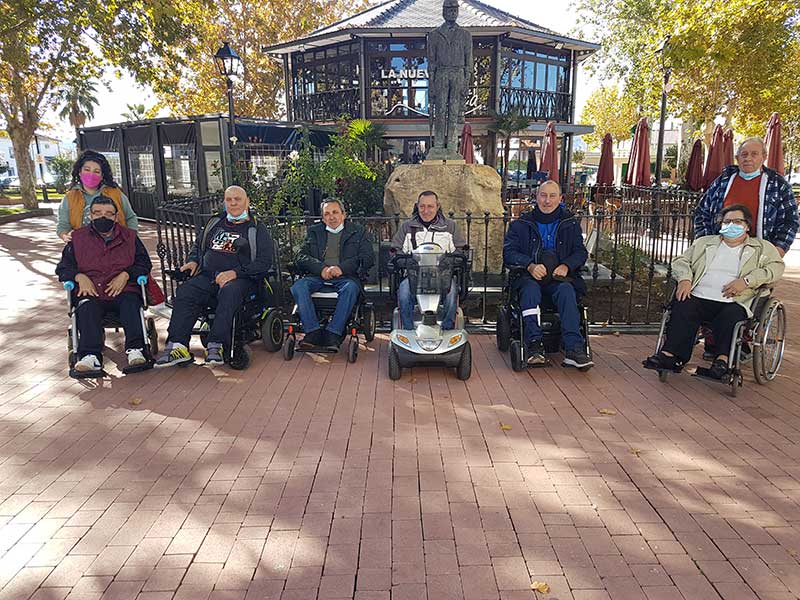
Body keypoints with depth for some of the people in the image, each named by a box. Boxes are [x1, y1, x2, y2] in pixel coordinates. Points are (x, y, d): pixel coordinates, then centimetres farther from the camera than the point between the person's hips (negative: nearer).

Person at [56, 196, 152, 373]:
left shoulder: (129, 237, 19)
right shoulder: (78, 238, 19)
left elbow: (144, 263, 14)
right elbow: (63, 267, 18)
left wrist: (125, 275, -5)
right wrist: (79, 277, -4)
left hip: (123, 291, 0)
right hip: (91, 293, 1)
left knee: (131, 304, -34)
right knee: (87, 310, -33)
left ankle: (135, 350, -45)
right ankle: (90, 357, -46)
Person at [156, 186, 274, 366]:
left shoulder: (257, 229, 9)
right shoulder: (214, 223, 25)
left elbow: (264, 261, -3)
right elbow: (197, 246, 37)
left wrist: (235, 272, -15)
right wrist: (192, 261, 12)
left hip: (240, 278, -4)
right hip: (207, 276, 4)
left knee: (228, 293, -38)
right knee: (185, 292, -25)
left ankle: (215, 346, -41)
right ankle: (177, 345, -32)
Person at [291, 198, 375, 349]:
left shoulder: (358, 232, 17)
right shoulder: (314, 231, 23)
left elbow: (368, 258, 2)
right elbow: (300, 257, 11)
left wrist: (342, 267, -14)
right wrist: (321, 268, -10)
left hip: (345, 276, -2)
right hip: (318, 275, 2)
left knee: (351, 288, -36)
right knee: (298, 286, -27)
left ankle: (332, 335, -35)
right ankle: (313, 332, -30)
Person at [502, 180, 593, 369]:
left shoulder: (570, 224, 18)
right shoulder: (521, 223, 13)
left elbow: (581, 252, 12)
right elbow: (508, 252, 2)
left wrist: (567, 265, -11)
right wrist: (530, 265, -16)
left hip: (559, 277, 1)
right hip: (529, 276, -1)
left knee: (566, 290, -33)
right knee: (530, 289, -35)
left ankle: (573, 349, -41)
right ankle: (534, 345, -42)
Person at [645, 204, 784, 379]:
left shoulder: (762, 248, 19)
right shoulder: (704, 242, 25)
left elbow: (776, 267, 4)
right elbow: (681, 261, 18)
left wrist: (747, 281, -11)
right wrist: (685, 279, -5)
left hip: (734, 303, -1)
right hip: (699, 298, 2)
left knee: (730, 315, -35)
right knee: (683, 308, -30)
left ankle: (723, 359, -36)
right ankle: (671, 354, -36)